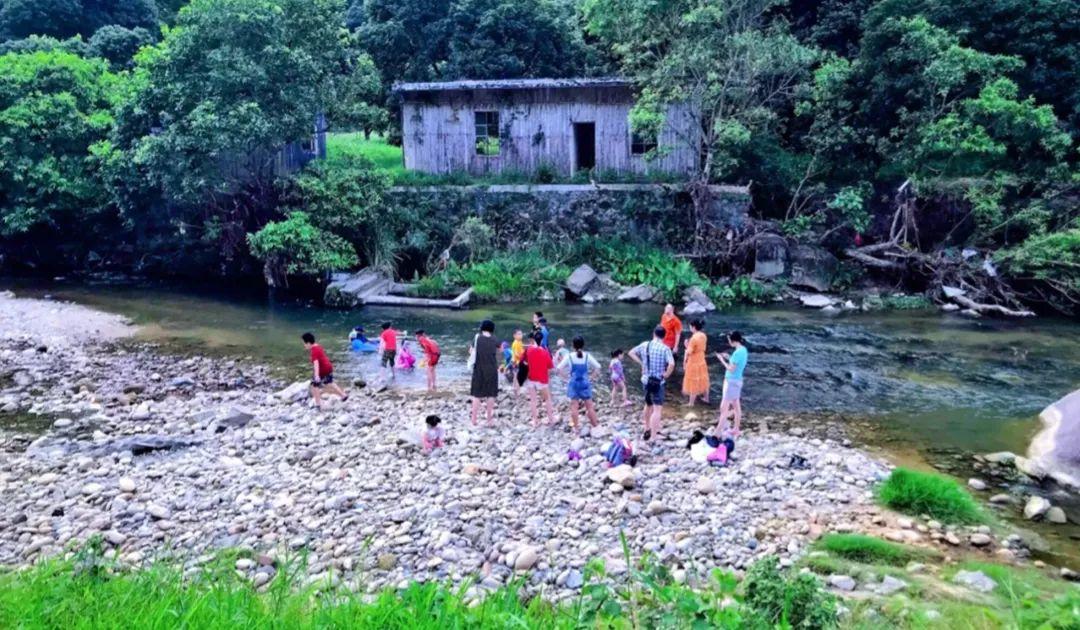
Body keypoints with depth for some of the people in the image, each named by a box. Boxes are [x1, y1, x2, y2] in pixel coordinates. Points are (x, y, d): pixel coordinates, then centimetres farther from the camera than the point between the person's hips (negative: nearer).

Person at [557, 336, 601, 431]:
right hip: (585, 383, 0)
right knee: (590, 406, 8)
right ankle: (596, 426, 14)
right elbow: (598, 367, -2)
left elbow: (559, 368, -4)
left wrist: (565, 378, 6)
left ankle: (575, 427, 11)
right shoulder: (587, 356, -7)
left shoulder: (569, 356, -7)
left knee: (574, 406, 6)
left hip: (573, 384, 0)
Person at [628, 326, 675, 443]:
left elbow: (631, 353, 11)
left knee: (648, 405, 24)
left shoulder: (644, 345, 1)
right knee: (657, 409, -4)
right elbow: (671, 364, -27)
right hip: (658, 381, -6)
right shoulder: (665, 348, -15)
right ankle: (653, 437, -9)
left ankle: (647, 430, 38)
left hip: (645, 380, 6)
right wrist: (666, 374, -11)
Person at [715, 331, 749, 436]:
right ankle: (736, 430, 30)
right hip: (736, 381, 10)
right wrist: (728, 358, 9)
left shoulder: (737, 352, -24)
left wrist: (721, 359, -11)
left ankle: (717, 433, -3)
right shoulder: (743, 350, 5)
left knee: (724, 408, -6)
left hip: (732, 382, -10)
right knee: (736, 406, 18)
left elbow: (731, 369, -20)